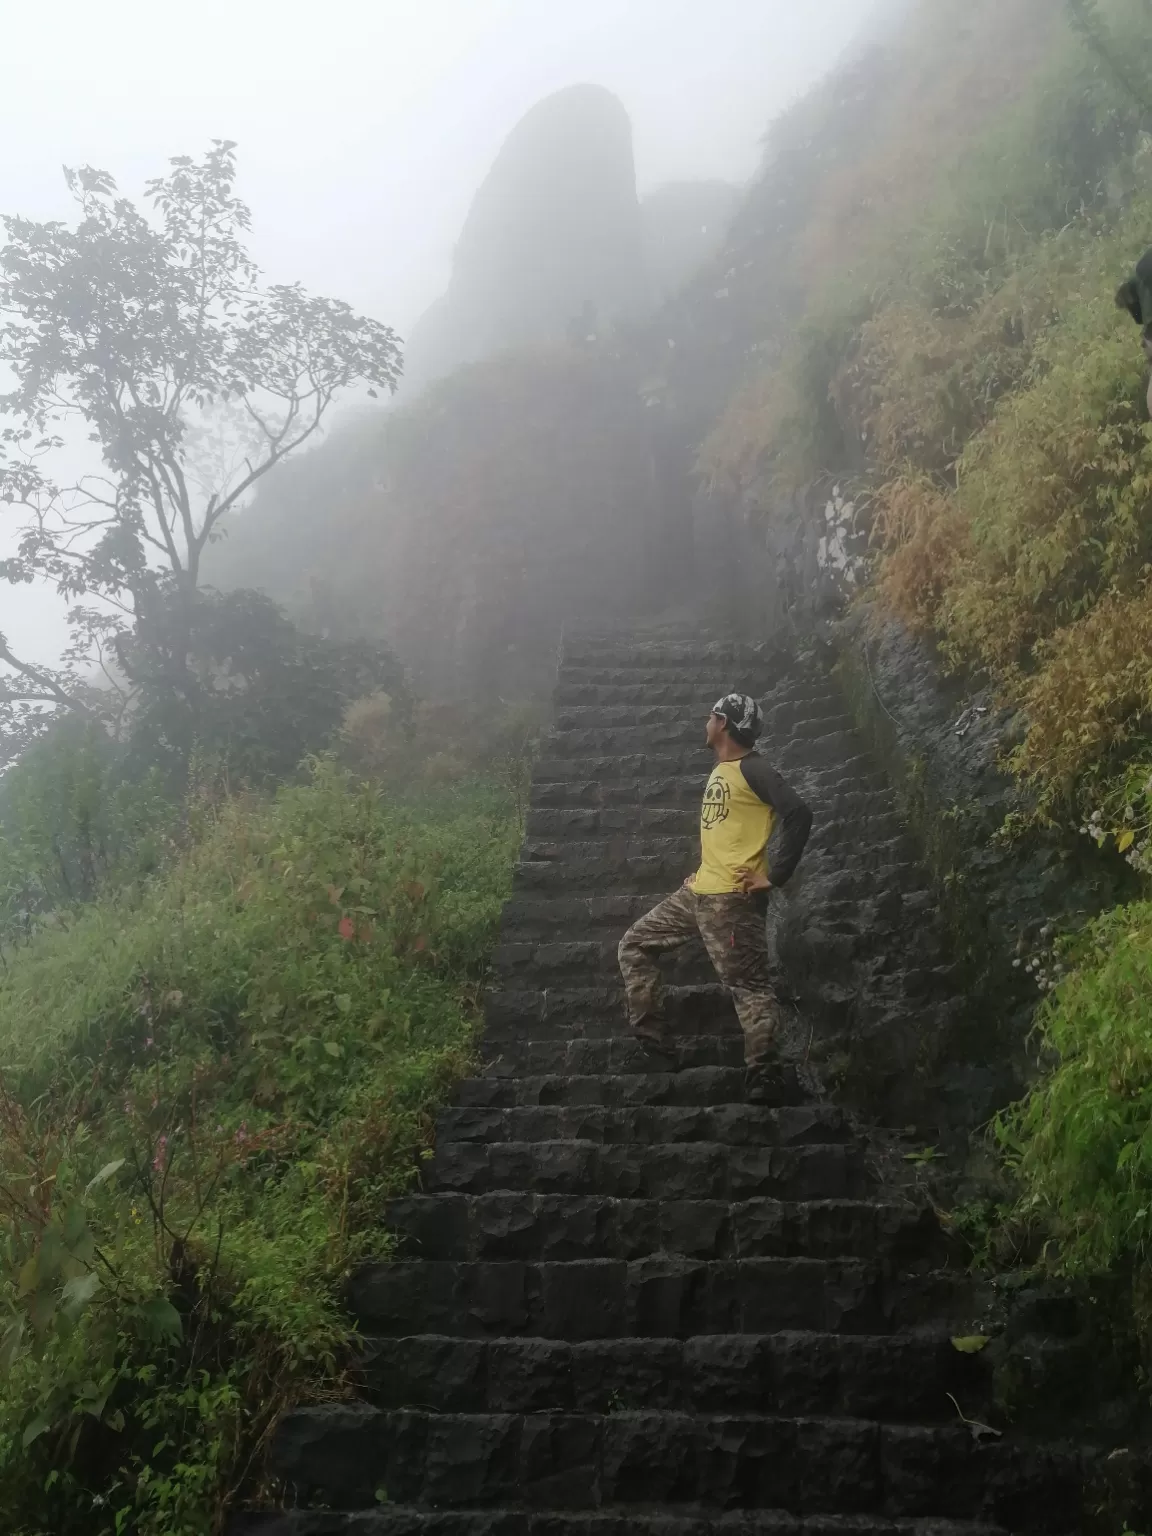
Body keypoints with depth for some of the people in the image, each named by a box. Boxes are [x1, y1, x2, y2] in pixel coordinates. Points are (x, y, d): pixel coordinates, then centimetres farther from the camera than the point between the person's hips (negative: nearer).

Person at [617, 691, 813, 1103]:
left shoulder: (752, 769, -12)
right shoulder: (720, 771, 18)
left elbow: (798, 814, -22)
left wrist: (775, 875, -21)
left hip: (733, 898, -10)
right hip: (698, 892, 10)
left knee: (748, 985, -7)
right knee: (635, 945, 12)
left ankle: (765, 1076, -4)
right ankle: (651, 1034, 11)